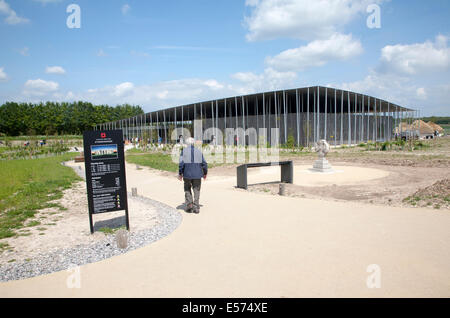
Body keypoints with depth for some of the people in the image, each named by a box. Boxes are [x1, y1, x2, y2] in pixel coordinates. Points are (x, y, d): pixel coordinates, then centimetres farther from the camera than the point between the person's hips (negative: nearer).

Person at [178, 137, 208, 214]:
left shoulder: (184, 151, -1)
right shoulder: (199, 151, 5)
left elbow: (181, 163, -10)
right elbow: (204, 163, 5)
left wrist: (180, 173, -2)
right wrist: (205, 173, 17)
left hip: (187, 174, -1)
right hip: (197, 175, 1)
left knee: (187, 190, 15)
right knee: (196, 191, 9)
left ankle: (189, 205, 7)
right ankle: (196, 208, 5)